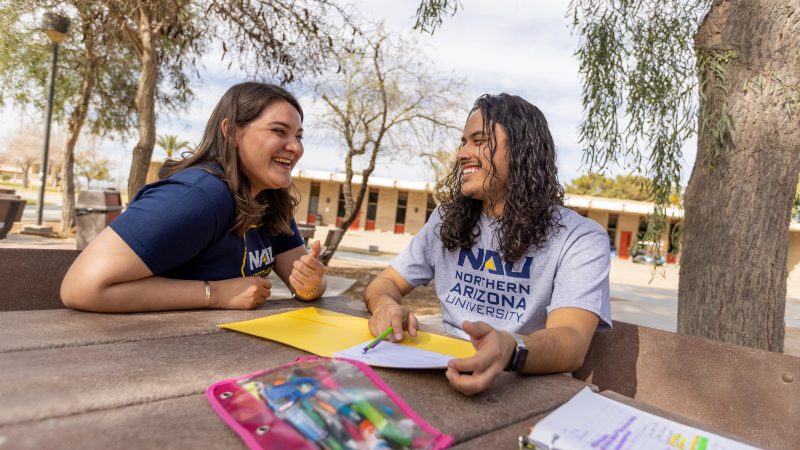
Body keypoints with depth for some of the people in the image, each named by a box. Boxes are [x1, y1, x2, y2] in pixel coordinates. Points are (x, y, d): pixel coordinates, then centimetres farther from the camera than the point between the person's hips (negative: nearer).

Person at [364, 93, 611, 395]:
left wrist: (510, 350, -45)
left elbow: (572, 341, -23)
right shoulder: (447, 221, 5)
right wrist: (385, 305, -15)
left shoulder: (581, 238, -9)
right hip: (448, 379, 3)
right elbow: (387, 282, 9)